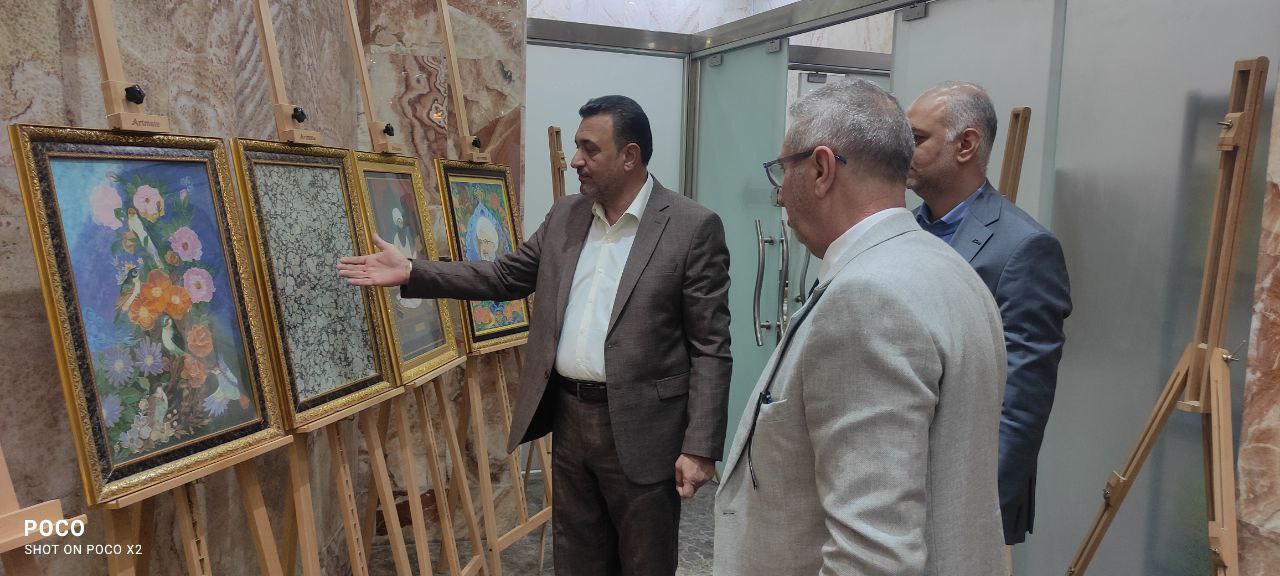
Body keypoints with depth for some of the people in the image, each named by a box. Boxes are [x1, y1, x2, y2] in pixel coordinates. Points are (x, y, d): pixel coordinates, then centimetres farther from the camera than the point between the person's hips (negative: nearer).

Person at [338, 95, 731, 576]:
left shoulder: (694, 228, -11)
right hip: (568, 417, 5)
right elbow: (505, 277, 14)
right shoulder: (565, 215, 7)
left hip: (639, 429, -5)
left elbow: (710, 347, -12)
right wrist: (411, 273, 6)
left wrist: (700, 447, -15)